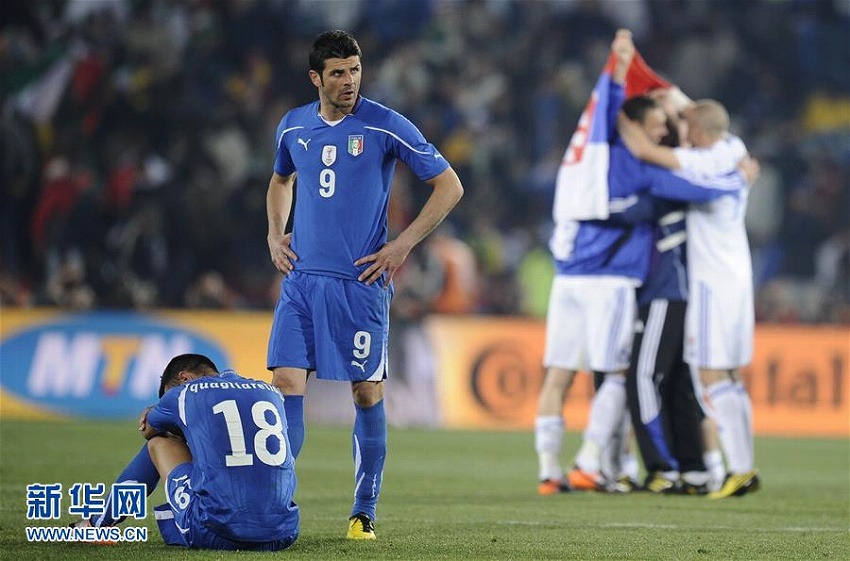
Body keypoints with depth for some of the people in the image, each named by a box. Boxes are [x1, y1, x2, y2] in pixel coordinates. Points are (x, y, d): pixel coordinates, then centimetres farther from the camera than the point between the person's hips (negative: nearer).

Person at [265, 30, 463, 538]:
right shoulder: (293, 127, 8)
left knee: (367, 395, 1)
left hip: (361, 282, -3)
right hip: (301, 278, 3)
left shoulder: (386, 127, -6)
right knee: (286, 384, -6)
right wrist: (275, 234, 12)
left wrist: (403, 245, -8)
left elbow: (450, 186, -2)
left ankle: (365, 512, 11)